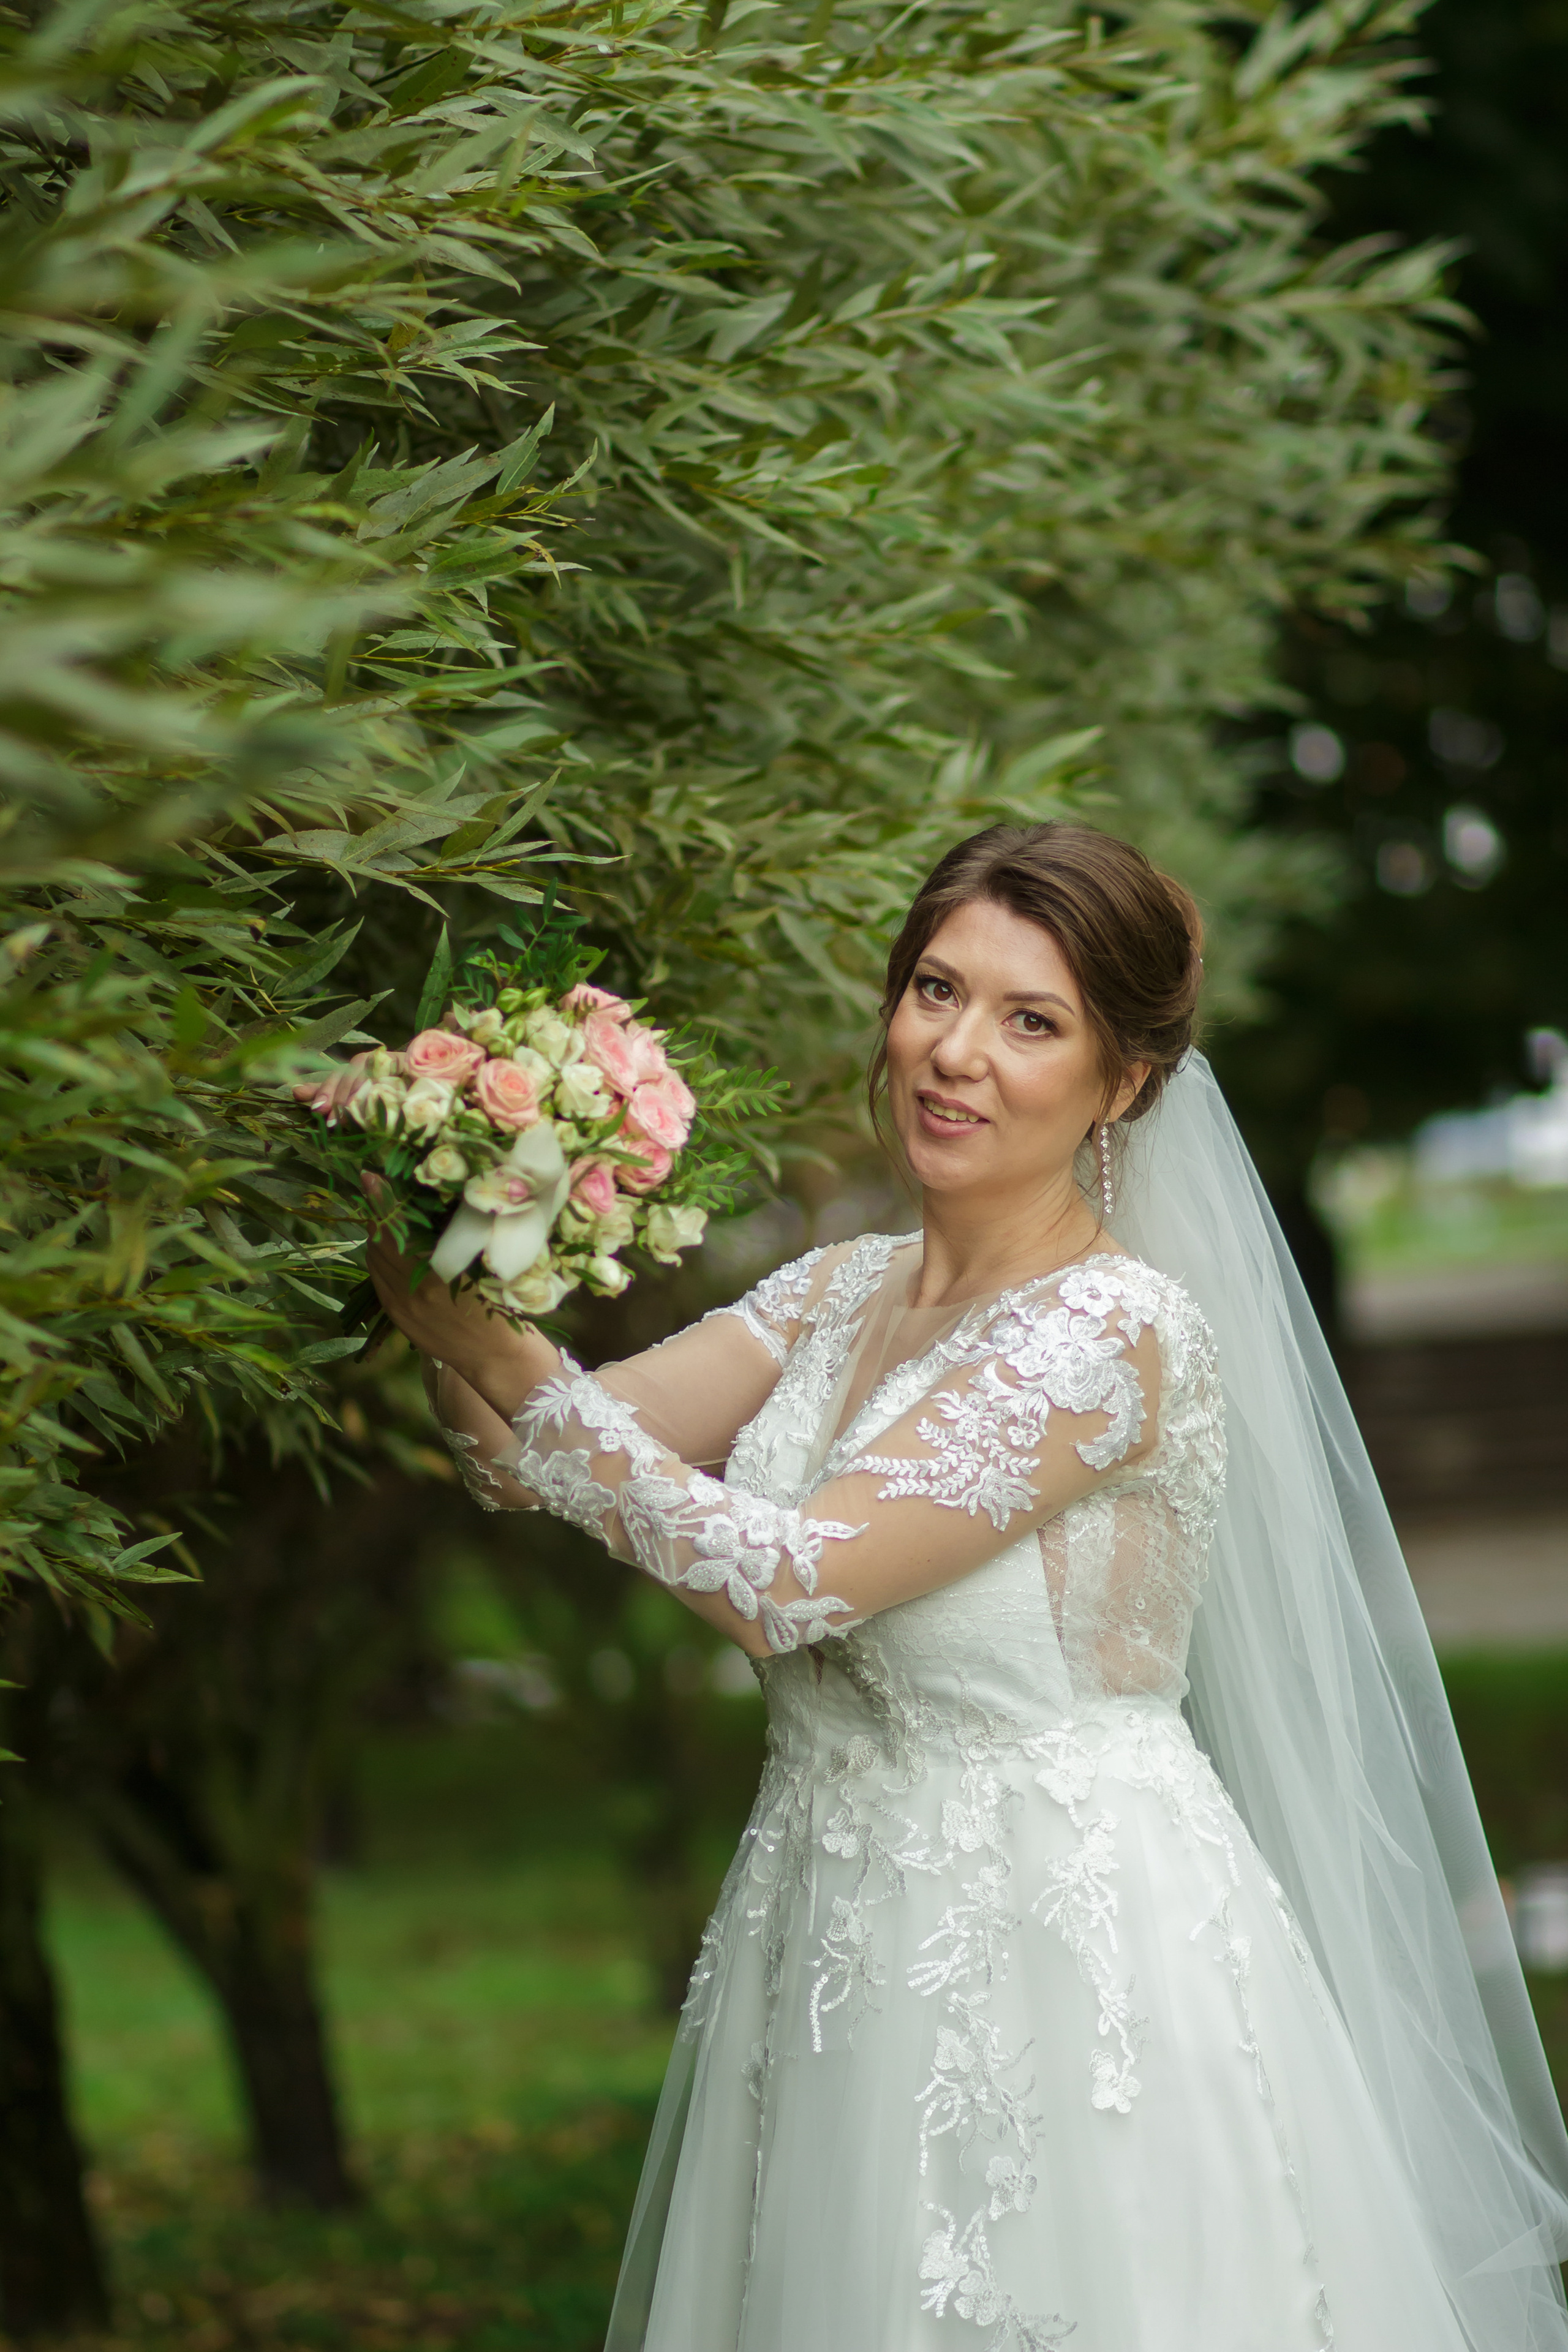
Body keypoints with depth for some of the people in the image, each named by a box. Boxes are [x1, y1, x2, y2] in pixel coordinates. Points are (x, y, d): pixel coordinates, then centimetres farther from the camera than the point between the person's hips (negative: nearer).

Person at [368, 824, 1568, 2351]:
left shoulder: (1118, 1326, -17)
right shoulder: (845, 1293, 7)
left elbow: (794, 1583, -22)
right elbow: (542, 1461, 0)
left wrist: (501, 1356, -24)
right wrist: (445, 1296, -18)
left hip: (1063, 1967, -7)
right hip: (835, 1955, 7)